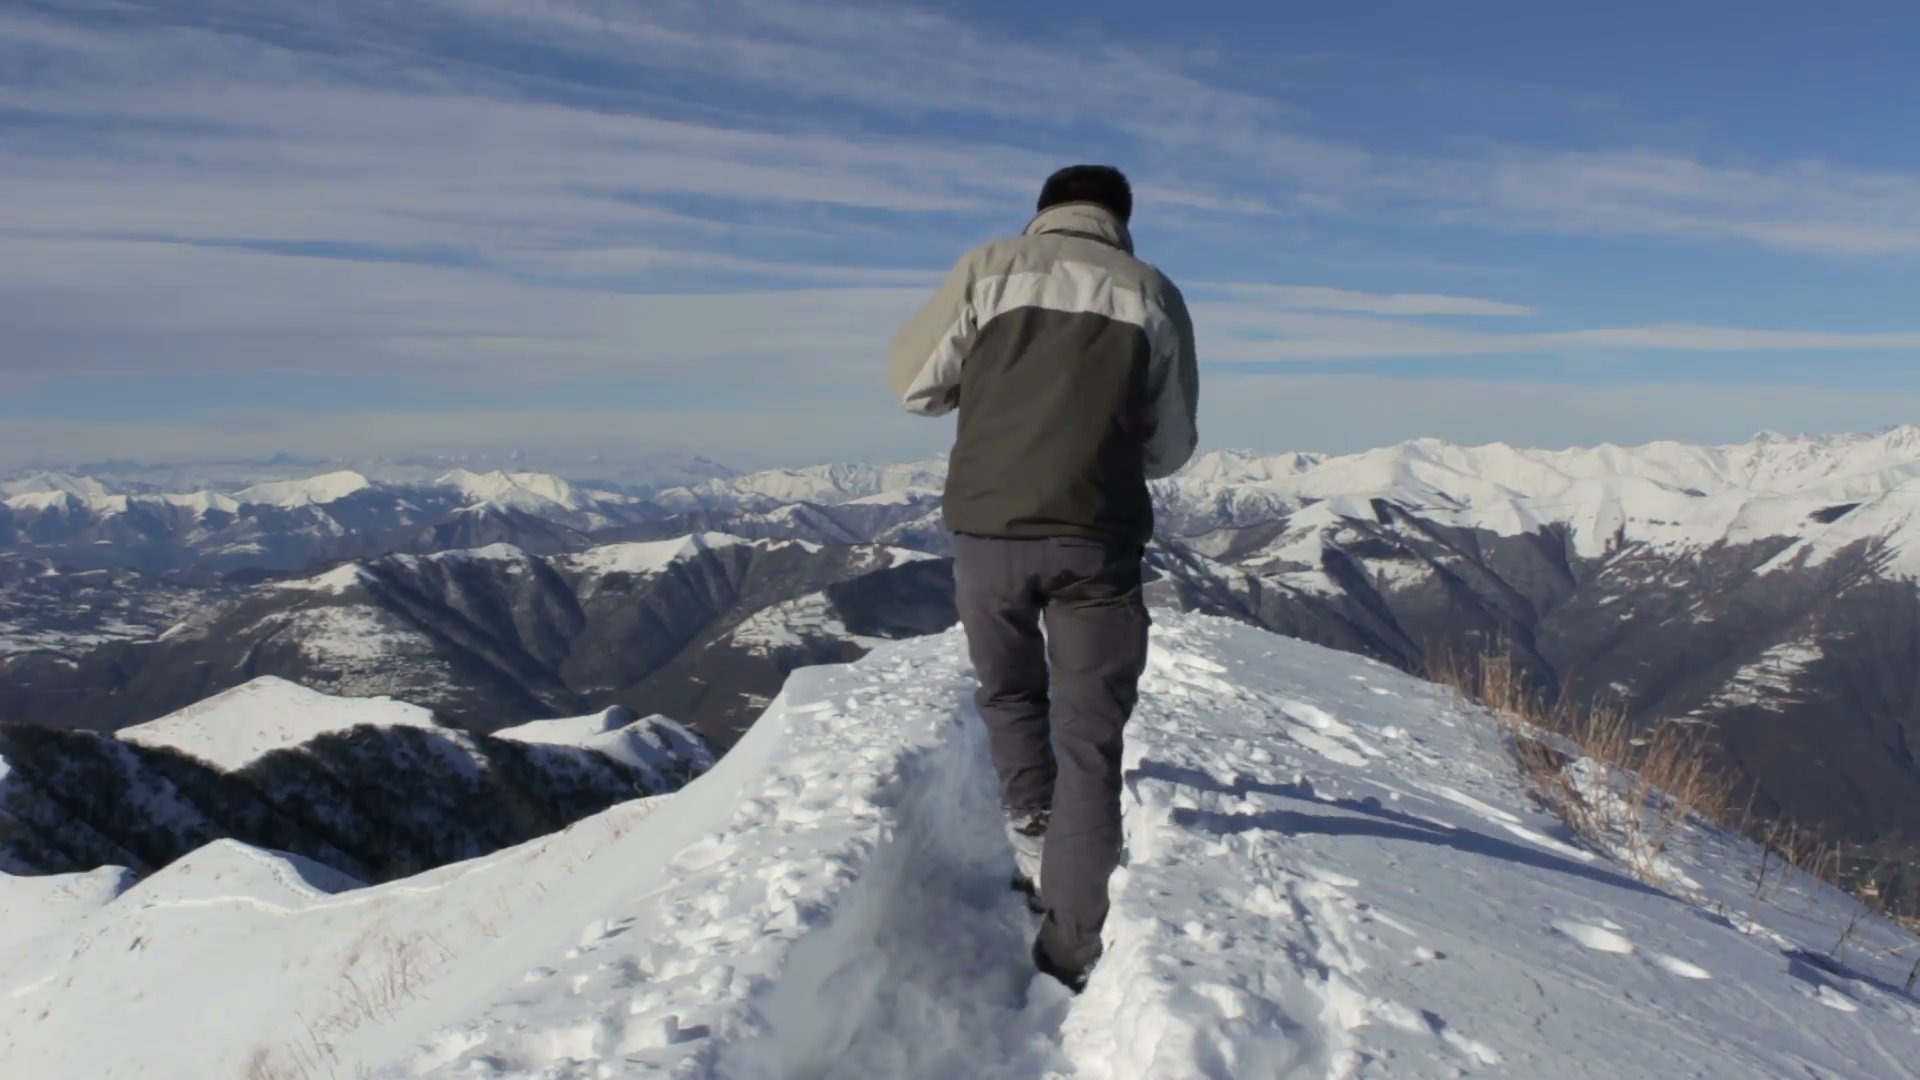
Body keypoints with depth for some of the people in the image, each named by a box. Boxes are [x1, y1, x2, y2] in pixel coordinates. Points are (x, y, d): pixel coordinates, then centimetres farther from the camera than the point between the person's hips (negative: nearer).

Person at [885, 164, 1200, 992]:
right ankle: (1070, 943, 6)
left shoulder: (991, 266, 5)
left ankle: (1035, 830, 17)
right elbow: (1170, 450, 11)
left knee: (1010, 691, 27)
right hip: (1098, 536, 0)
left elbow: (912, 380, 9)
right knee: (1089, 743, 7)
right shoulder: (1153, 293, 8)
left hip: (987, 525, 1)